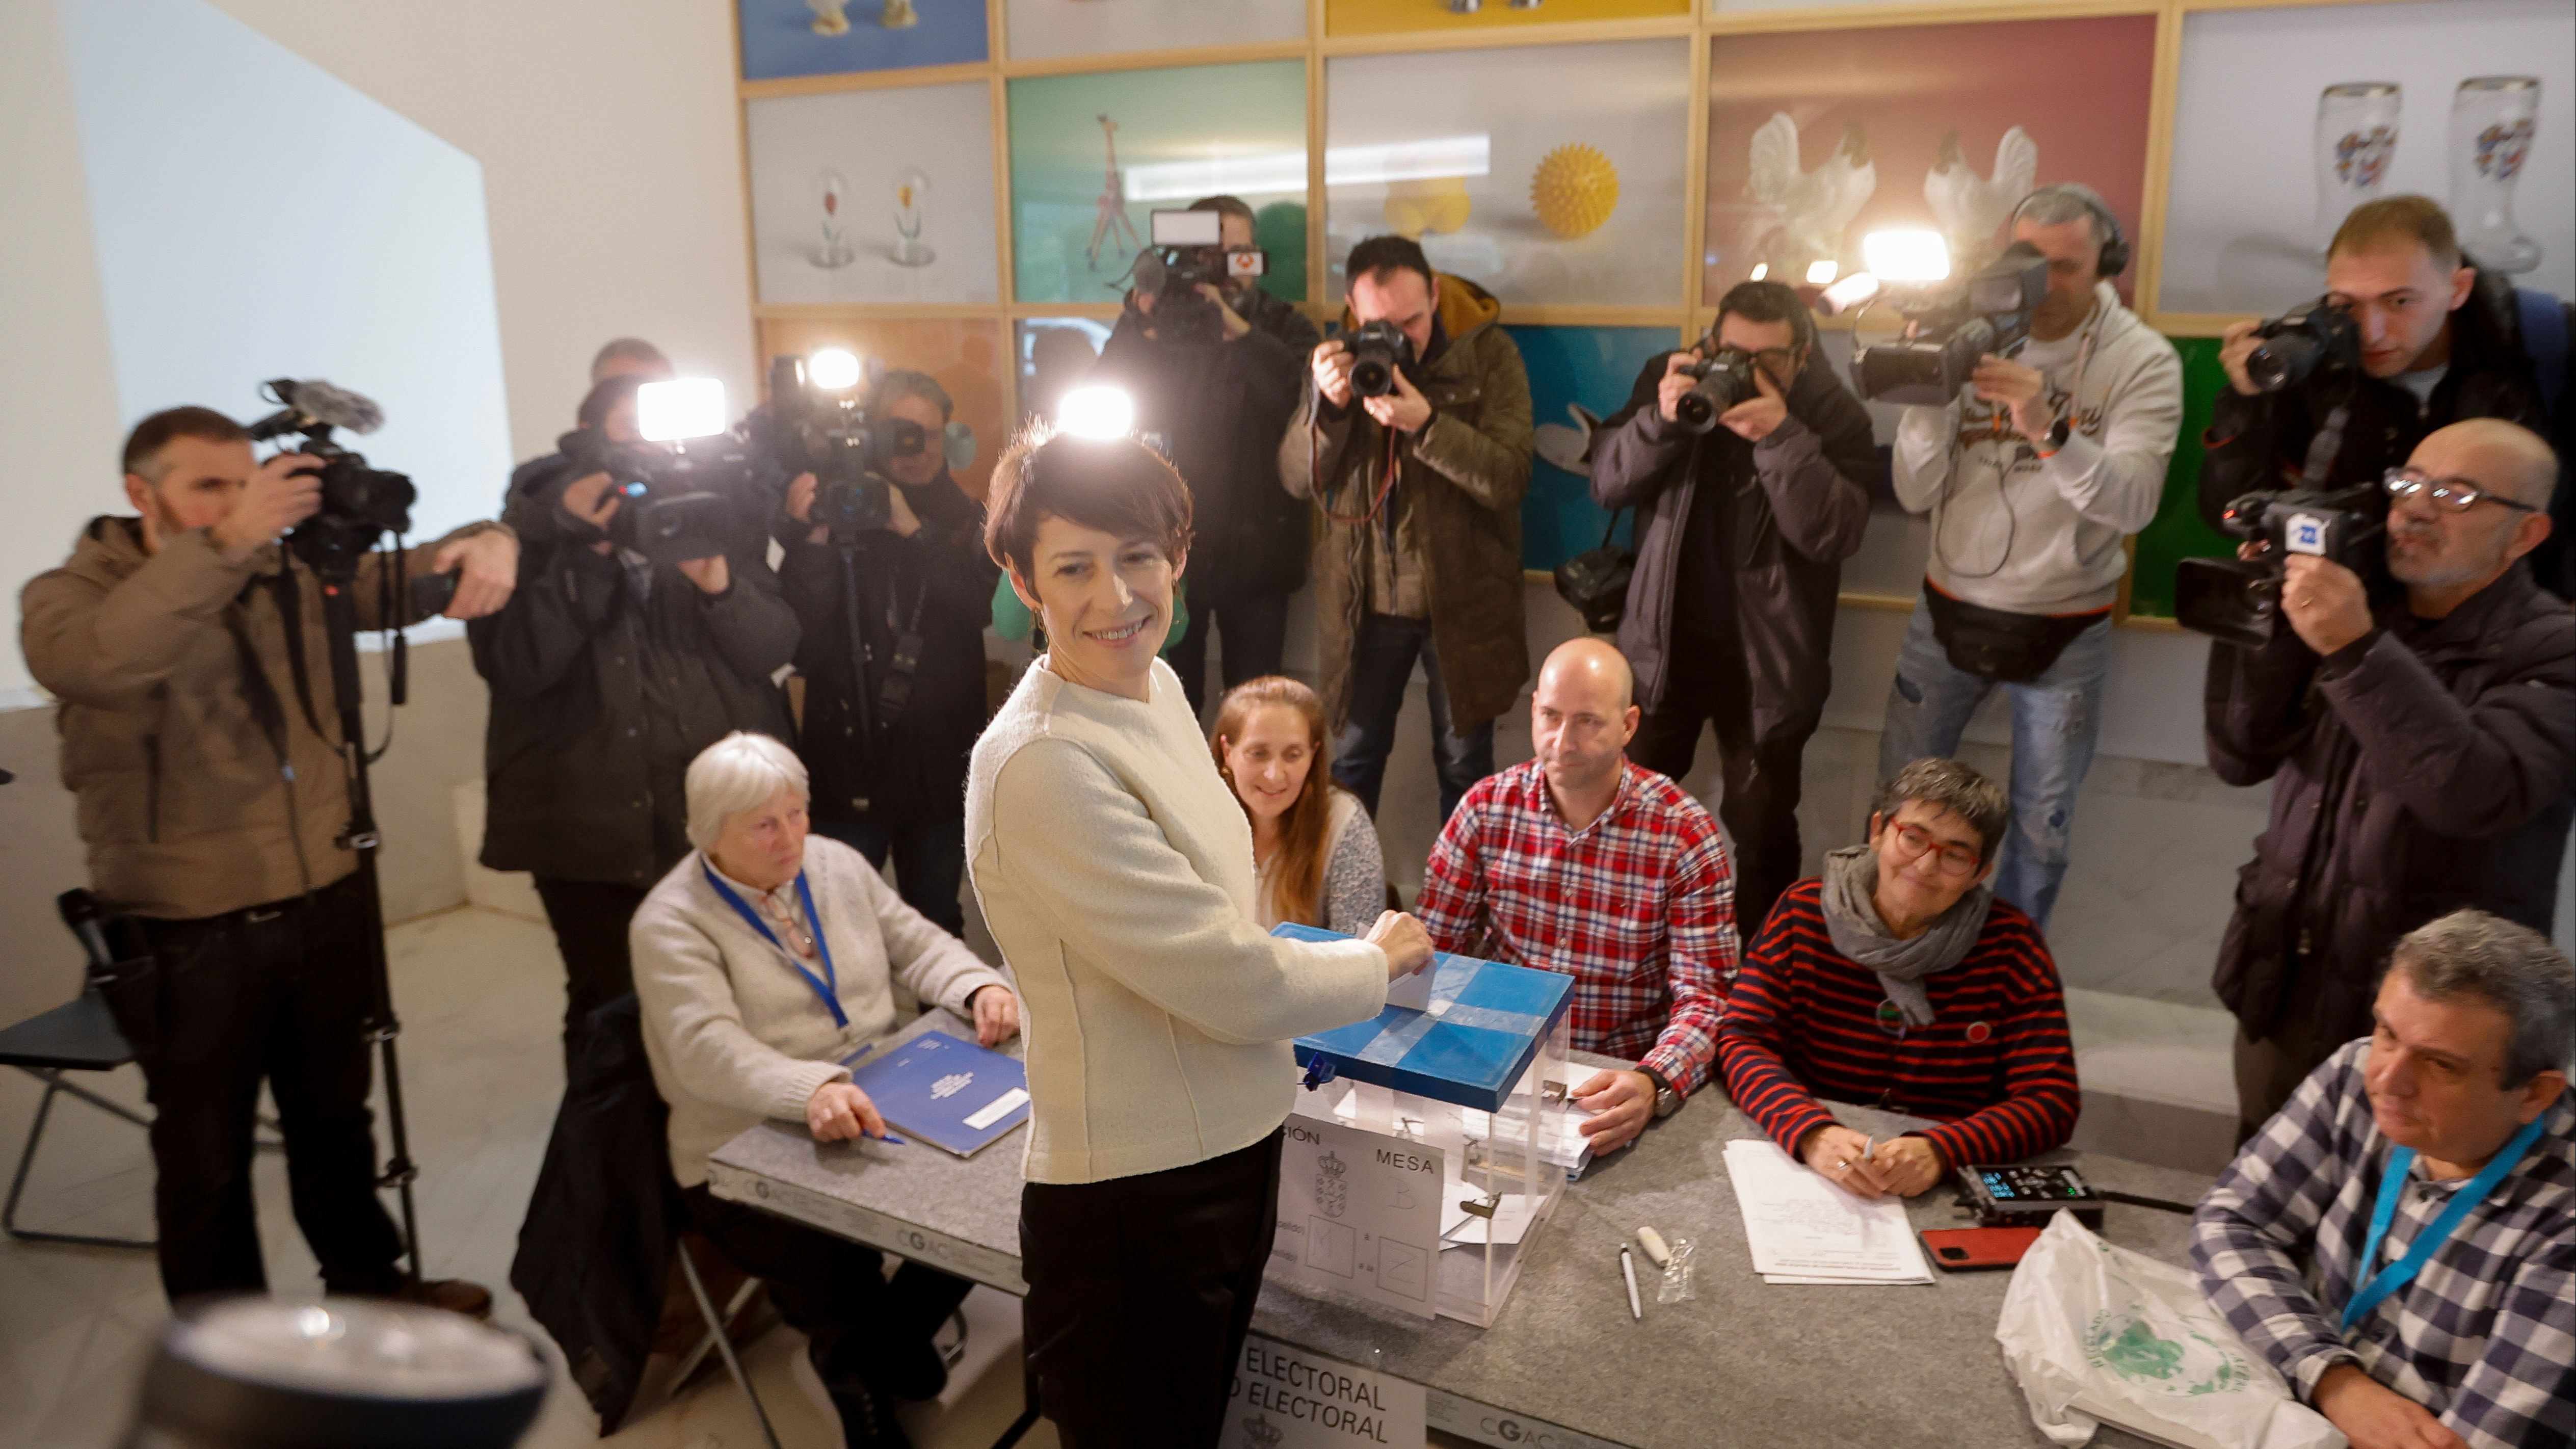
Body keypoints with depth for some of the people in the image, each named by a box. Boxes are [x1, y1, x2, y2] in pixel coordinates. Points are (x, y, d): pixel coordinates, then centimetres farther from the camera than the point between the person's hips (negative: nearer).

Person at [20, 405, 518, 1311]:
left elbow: (404, 579, 3)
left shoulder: (289, 575, 5)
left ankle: (368, 1286, 40)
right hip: (189, 933, -4)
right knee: (206, 1160, 9)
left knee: (335, 1118, 21)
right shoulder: (66, 597, -8)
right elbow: (95, 665, -31)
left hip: (326, 906, 4)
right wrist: (226, 543, -40)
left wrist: (486, 543, -21)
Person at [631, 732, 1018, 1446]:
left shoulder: (835, 864, 7)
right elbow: (708, 1051, -25)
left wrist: (980, 987, -10)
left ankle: (897, 1330, 12)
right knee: (841, 1286, -24)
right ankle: (853, 1366, 13)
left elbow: (915, 945, 13)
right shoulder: (670, 923, -11)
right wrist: (812, 1091, -43)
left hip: (875, 1108, 5)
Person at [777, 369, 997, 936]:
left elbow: (983, 605, -15)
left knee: (937, 925, 17)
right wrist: (813, 541, -25)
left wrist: (914, 530, -23)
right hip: (848, 758, -2)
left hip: (941, 760, 2)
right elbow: (802, 649, -14)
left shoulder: (964, 521, 4)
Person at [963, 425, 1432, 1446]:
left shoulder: (1154, 685, 2)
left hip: (1231, 1153, 8)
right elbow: (1232, 985, -23)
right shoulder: (1041, 767, -27)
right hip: (1135, 1207, -8)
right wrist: (1378, 963, -6)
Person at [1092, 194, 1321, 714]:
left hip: (1254, 547, 0)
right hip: (1169, 543, 1)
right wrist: (1142, 328, -24)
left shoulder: (1283, 325, 2)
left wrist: (1238, 328, -27)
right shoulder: (1156, 316, 3)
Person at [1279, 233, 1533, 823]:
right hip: (1366, 598, 2)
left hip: (1464, 598, -2)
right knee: (1355, 757, 15)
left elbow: (1508, 477, -20)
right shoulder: (1342, 356, -2)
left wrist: (1425, 423, -33)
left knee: (1465, 765, 12)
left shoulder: (1488, 353, -10)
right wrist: (1327, 404, -24)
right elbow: (1297, 479, -6)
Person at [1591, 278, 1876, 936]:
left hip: (1767, 656, -2)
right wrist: (1661, 419, -26)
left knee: (1761, 825, 7)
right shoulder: (1671, 378, -4)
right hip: (1664, 638, 3)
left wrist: (1780, 437, -34)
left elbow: (1835, 534, -24)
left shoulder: (1835, 413, -11)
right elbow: (1609, 484, -9)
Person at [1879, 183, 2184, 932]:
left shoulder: (2143, 362, -9)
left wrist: (2048, 431, -38)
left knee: (2042, 827, 10)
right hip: (1949, 609, 2)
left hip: (2063, 631, -1)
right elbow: (1915, 493, -10)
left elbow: (2133, 504, -23)